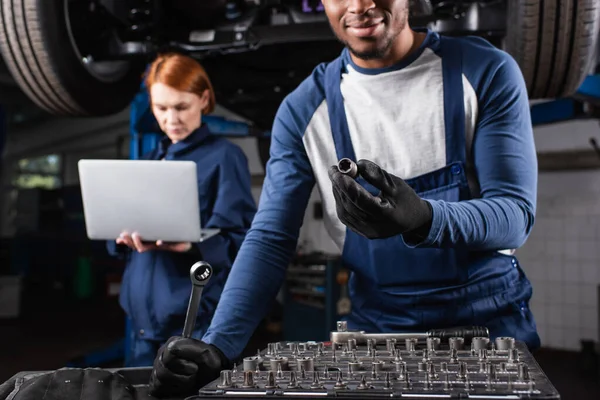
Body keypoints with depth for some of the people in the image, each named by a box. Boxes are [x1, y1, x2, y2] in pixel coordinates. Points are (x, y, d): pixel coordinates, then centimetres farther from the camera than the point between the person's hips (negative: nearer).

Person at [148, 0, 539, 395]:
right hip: (377, 325, 1)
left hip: (491, 318, 0)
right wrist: (218, 345, -22)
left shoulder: (487, 71, -7)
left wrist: (424, 219, -33)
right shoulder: (303, 110, -3)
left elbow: (516, 214, -11)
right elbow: (270, 239, -6)